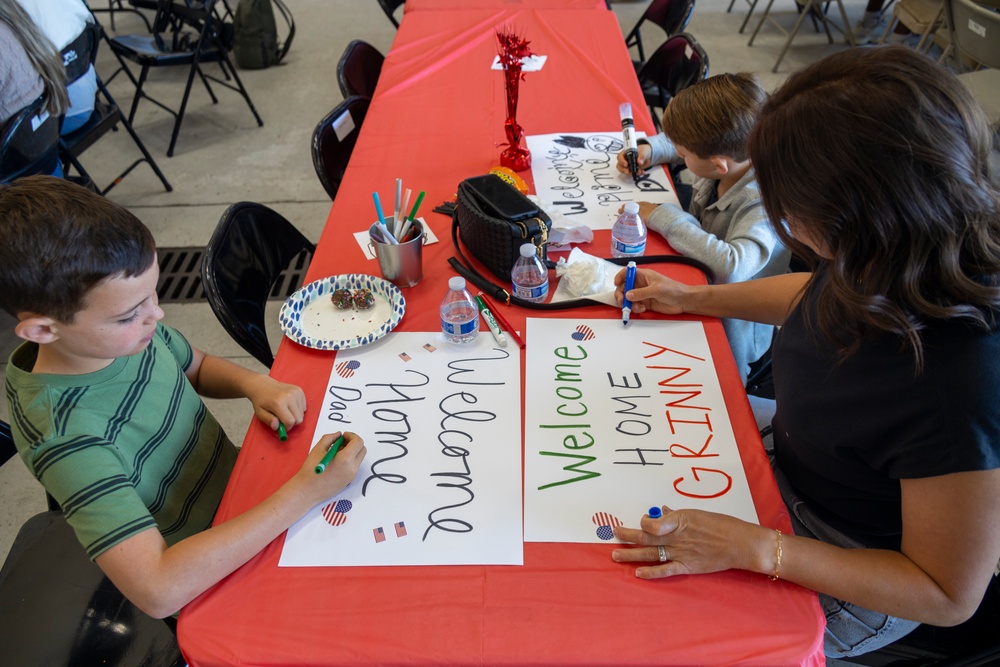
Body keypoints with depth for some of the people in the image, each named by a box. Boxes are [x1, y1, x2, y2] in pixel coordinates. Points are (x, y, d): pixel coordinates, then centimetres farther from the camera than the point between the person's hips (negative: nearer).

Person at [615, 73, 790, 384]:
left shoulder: (763, 205, -32)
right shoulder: (729, 157, -9)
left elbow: (732, 266, -50)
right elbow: (688, 138, 15)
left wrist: (663, 217, -37)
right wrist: (650, 148, -5)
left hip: (728, 335, -7)